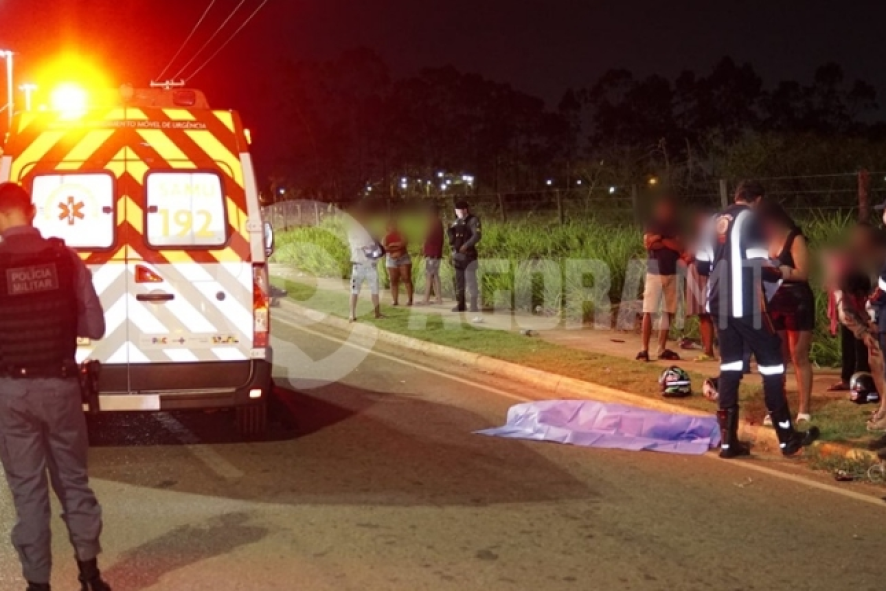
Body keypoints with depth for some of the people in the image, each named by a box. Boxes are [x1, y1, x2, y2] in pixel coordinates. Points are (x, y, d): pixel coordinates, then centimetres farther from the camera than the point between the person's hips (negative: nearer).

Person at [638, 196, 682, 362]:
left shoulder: (674, 228, 12)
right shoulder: (652, 226, 3)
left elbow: (680, 248, 0)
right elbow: (648, 243, -14)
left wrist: (662, 240, -9)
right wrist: (670, 244, -7)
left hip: (671, 274, 4)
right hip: (655, 273, -4)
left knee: (668, 312, 5)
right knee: (649, 311, -7)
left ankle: (662, 349, 11)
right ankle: (644, 349, -10)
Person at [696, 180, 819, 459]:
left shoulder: (715, 221, 13)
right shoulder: (751, 218, -7)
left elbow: (701, 265, 15)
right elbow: (757, 266, -15)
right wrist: (780, 273, 3)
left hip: (720, 303, 7)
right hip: (745, 303, -7)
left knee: (730, 365, 11)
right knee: (771, 361, 3)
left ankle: (728, 440, 8)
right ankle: (787, 438, 7)